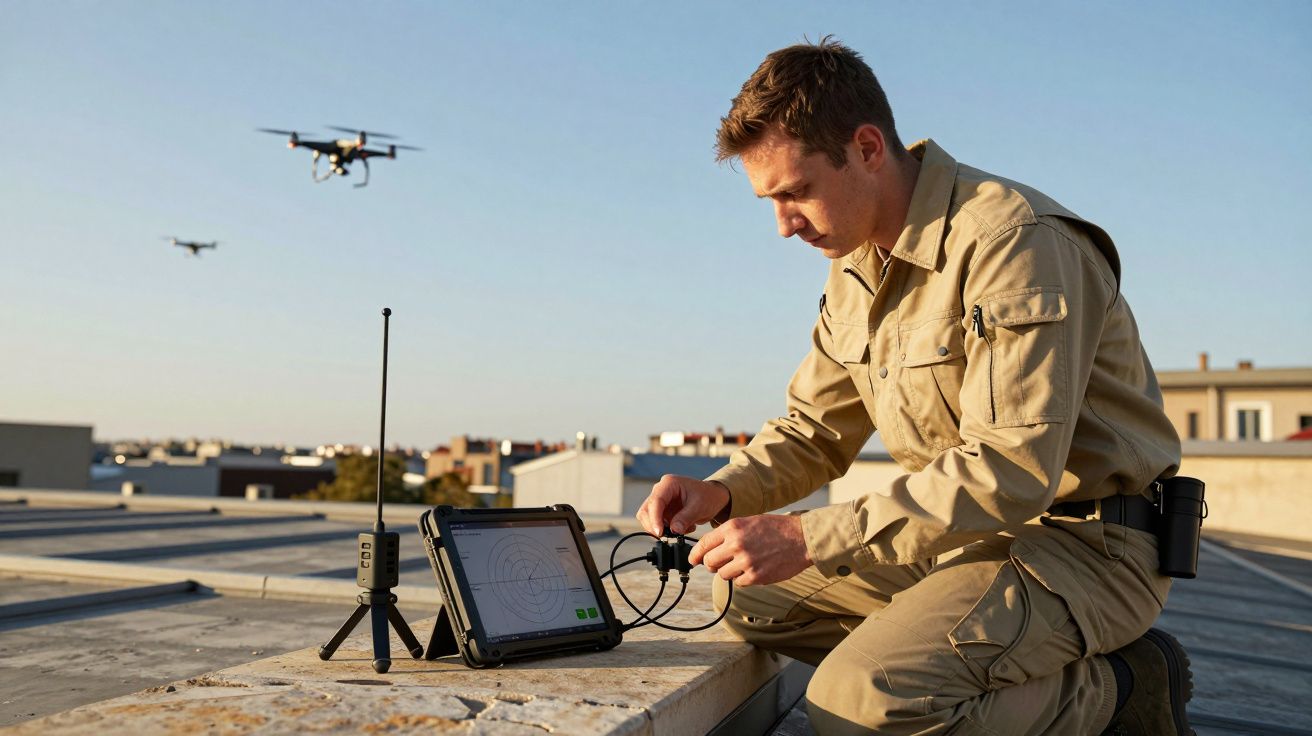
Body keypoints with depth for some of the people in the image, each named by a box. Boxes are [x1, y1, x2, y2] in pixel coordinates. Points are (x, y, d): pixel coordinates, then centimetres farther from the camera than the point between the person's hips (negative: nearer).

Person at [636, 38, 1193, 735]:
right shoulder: (856, 269, 8)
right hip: (965, 535, 9)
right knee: (746, 595, 2)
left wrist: (811, 538, -29)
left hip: (1084, 544, -9)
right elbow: (815, 429, 14)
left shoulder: (1014, 241, -21)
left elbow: (1012, 471, -28)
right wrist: (723, 491, -6)